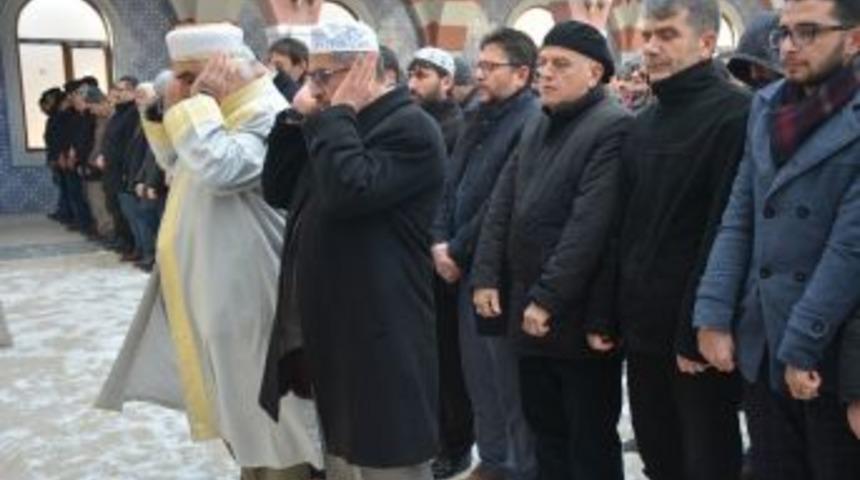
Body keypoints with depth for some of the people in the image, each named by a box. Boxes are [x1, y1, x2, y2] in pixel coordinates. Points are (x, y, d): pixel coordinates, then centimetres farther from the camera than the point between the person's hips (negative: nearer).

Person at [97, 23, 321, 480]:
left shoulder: (267, 115, -19)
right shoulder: (223, 112, 11)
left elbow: (220, 169, -33)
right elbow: (175, 163, 20)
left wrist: (201, 101, -24)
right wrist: (169, 109, 5)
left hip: (245, 293, -10)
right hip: (208, 287, 10)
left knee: (264, 406, 2)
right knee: (234, 402, 21)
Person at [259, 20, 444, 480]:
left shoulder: (410, 128, -15)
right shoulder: (343, 125, 15)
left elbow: (347, 191, -31)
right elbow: (277, 190, 11)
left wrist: (336, 113, -18)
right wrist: (299, 116, 2)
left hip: (380, 339, -9)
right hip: (330, 332, 9)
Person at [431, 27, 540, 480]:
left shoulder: (531, 122, -15)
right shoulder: (481, 119, 14)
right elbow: (453, 183, 14)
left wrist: (458, 251, -12)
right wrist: (440, 240, 0)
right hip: (468, 268, 9)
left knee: (510, 381, 4)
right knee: (479, 376, 17)